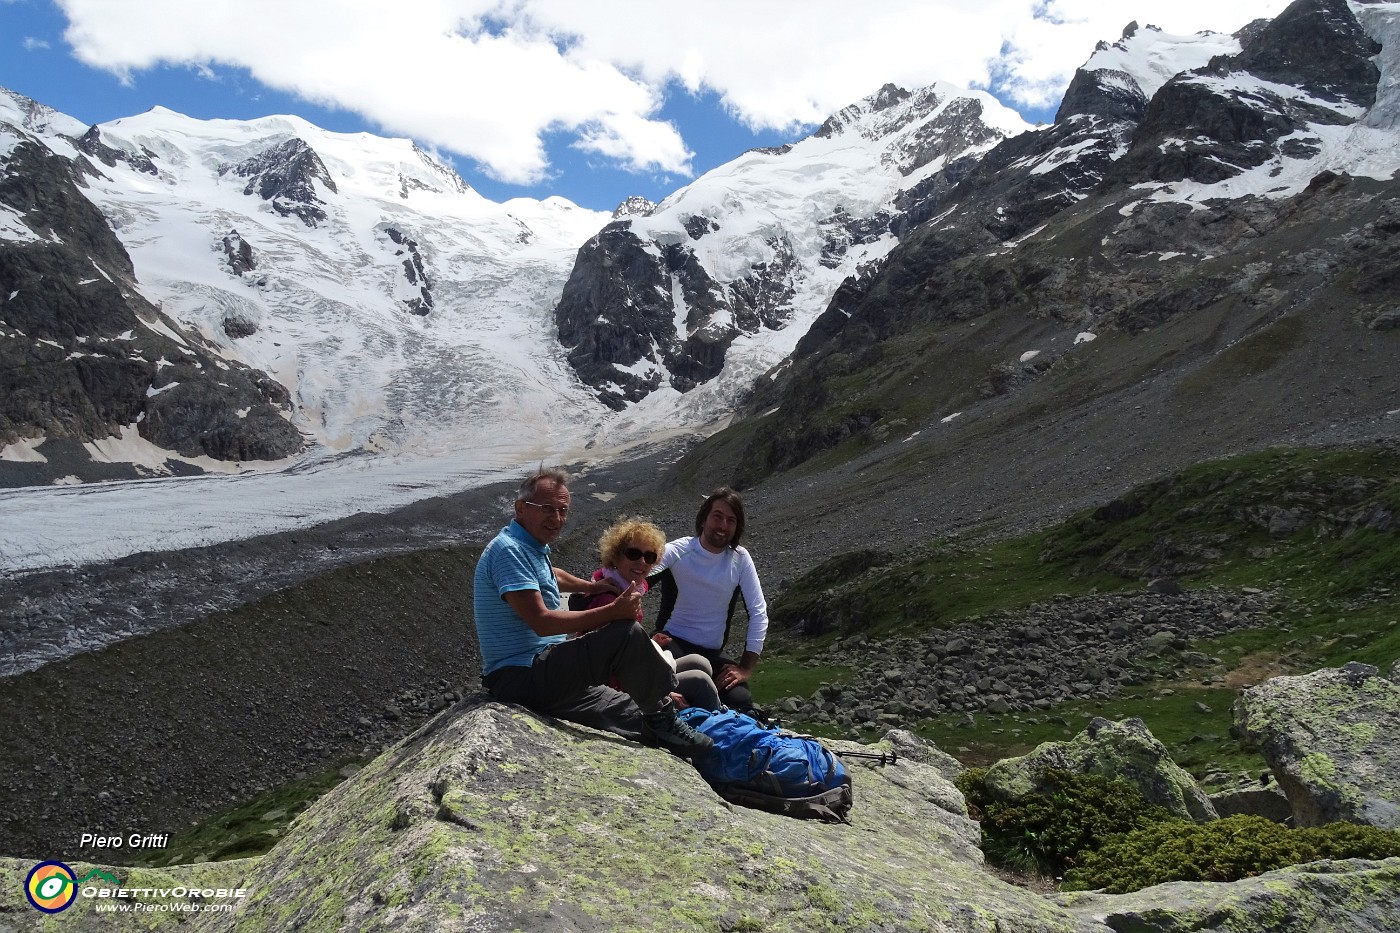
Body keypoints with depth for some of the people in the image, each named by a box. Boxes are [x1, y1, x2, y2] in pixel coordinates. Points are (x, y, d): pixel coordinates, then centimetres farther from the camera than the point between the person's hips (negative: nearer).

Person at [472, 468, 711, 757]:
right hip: (521, 677, -11)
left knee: (637, 717, 15)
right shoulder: (509, 550, -18)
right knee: (628, 635, -20)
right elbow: (542, 622, -26)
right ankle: (663, 720, -4)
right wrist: (612, 612, -26)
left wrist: (590, 587, 35)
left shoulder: (532, 548, 14)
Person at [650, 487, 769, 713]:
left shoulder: (740, 559, -2)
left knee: (741, 702, -21)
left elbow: (758, 613, -2)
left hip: (714, 653, 3)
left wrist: (746, 668, -10)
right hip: (673, 644, -3)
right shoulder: (677, 552, -11)